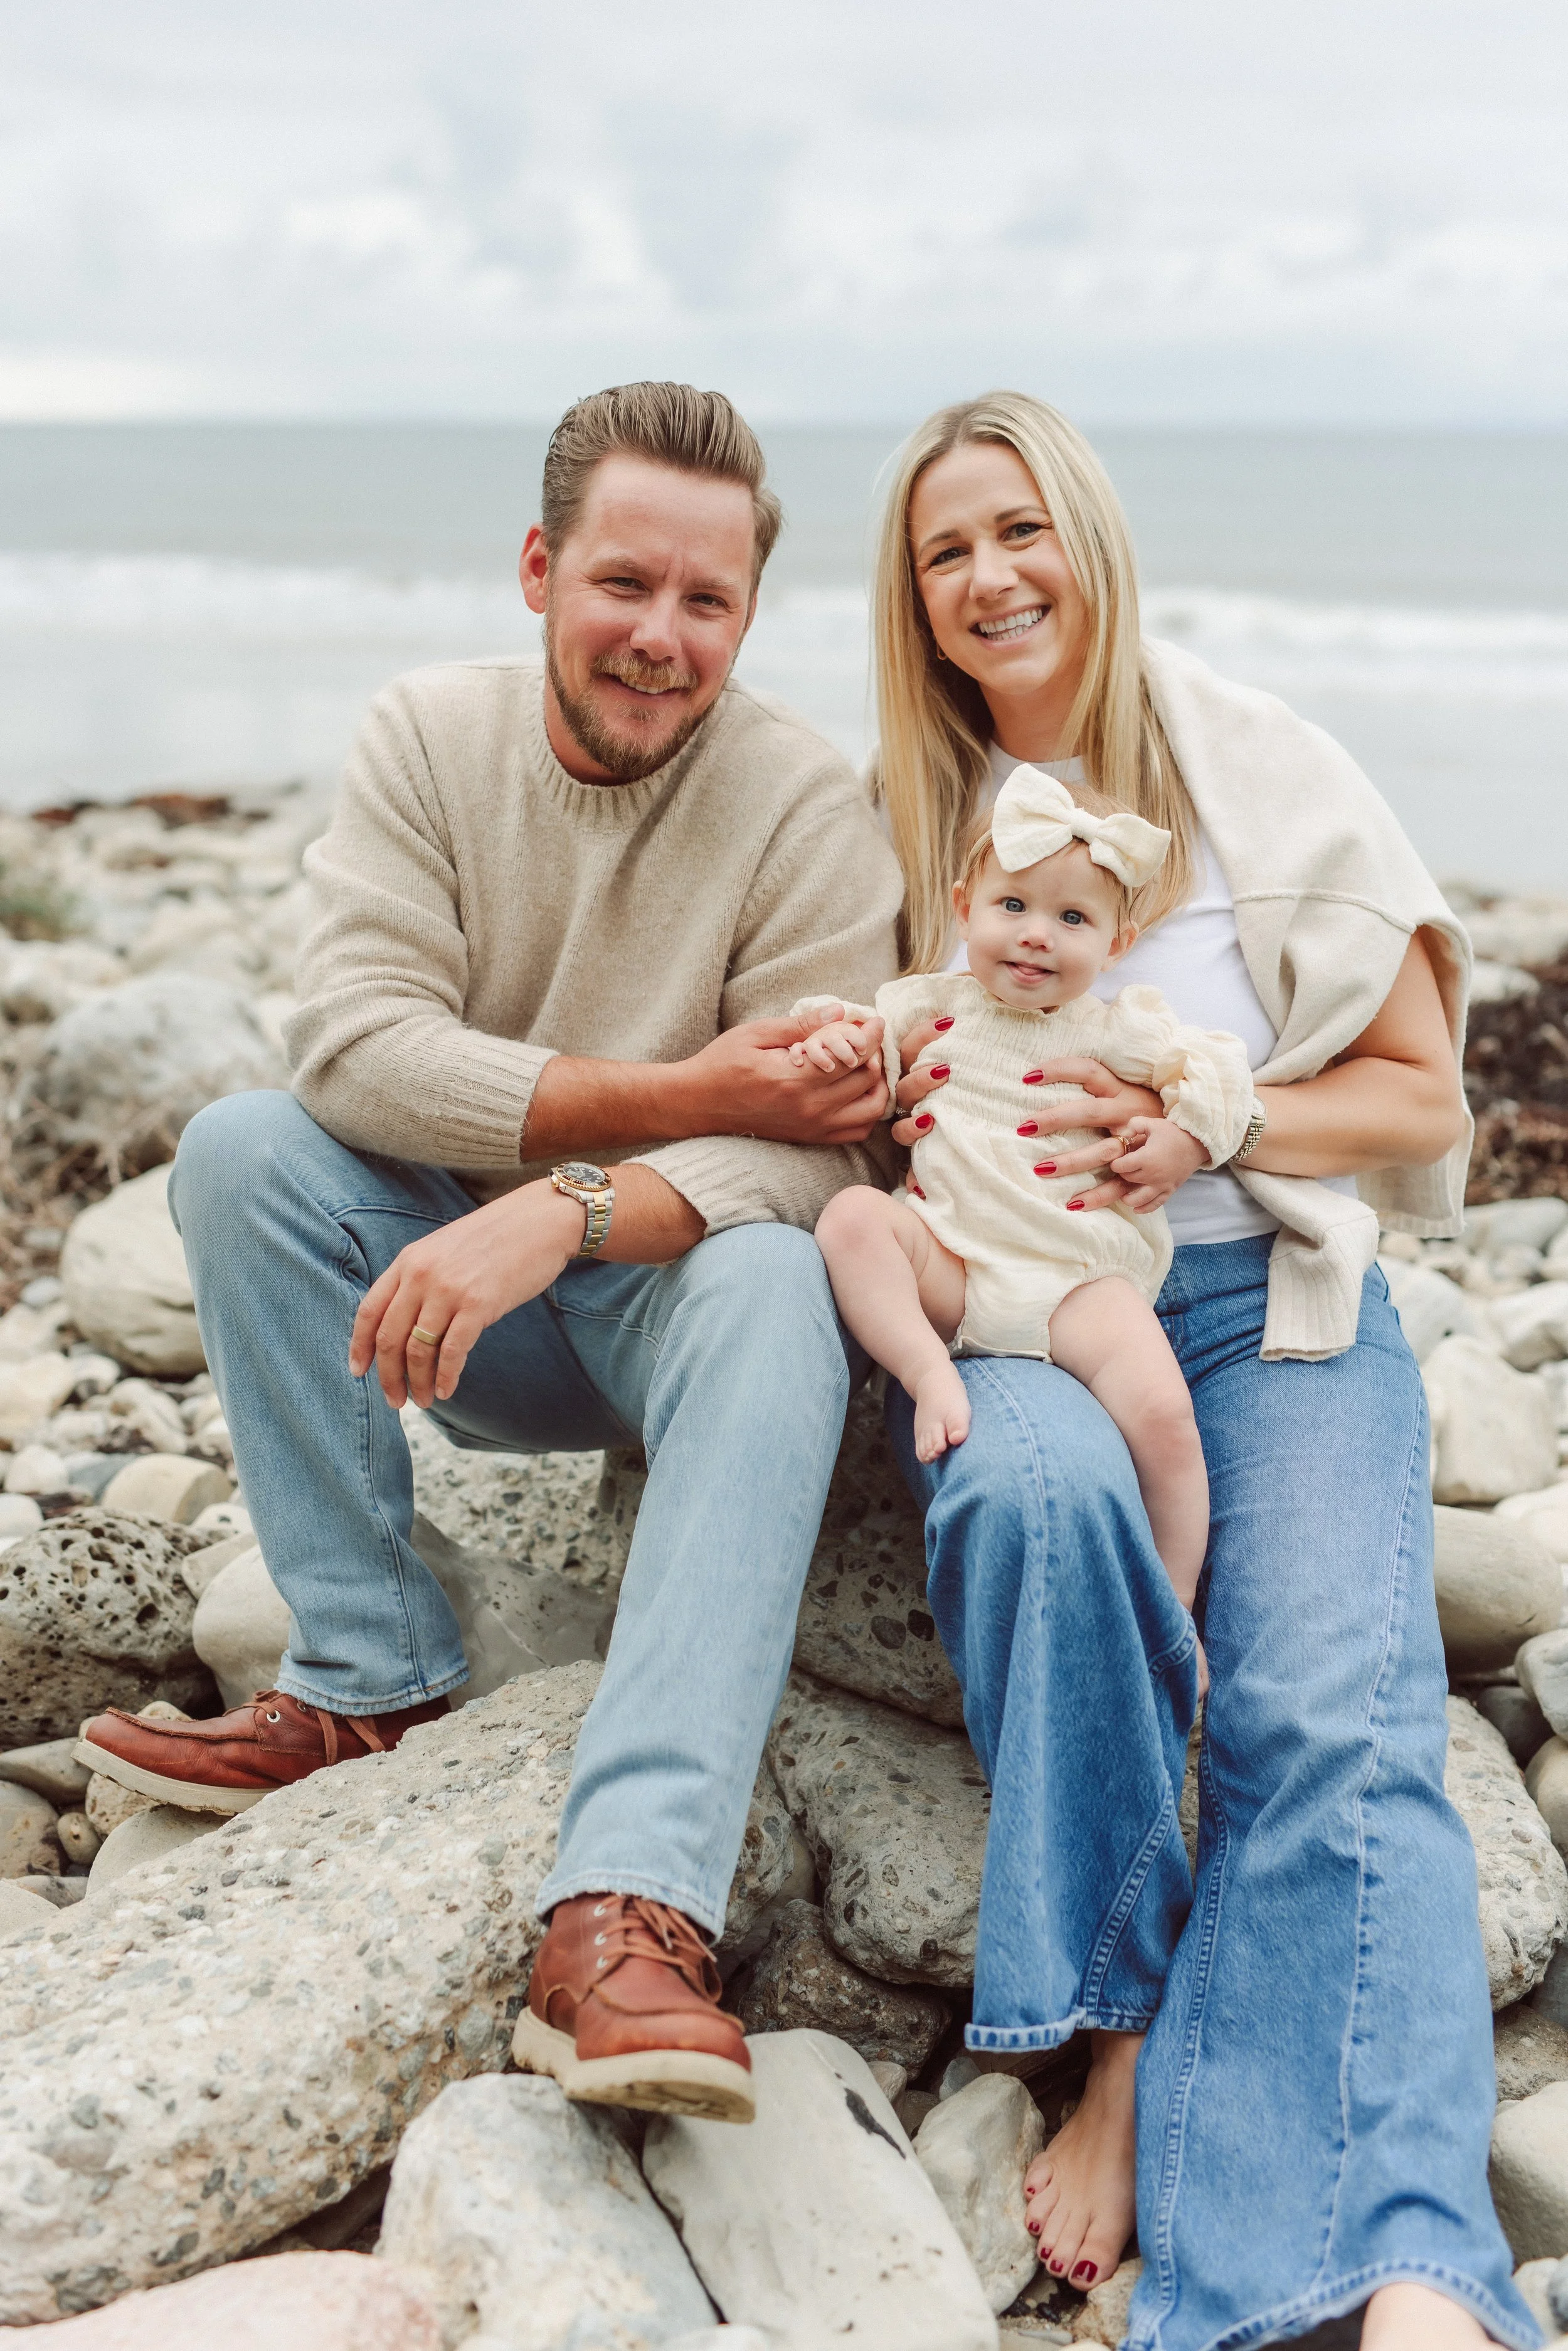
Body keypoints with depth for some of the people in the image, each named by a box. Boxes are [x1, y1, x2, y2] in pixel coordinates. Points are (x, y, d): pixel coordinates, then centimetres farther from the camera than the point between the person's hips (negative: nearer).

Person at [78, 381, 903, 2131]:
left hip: (672, 1292, -3)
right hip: (460, 1296, 3)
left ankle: (629, 1910, -49)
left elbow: (810, 1155, -21)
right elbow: (352, 1038, -17)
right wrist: (680, 1096, -25)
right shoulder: (429, 737, -4)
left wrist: (561, 1214, -39)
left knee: (772, 1289, -36)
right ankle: (372, 1678, -15)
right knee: (240, 1148, -22)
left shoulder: (807, 807, -12)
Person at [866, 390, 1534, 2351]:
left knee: (1335, 1717, -27)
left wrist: (1202, 1124, -12)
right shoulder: (894, 812, 10)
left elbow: (1421, 1097, 6)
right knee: (1039, 1488, -37)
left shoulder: (1267, 778, 4)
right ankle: (1120, 2031, -24)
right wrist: (905, 1093, -6)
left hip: (1266, 1300, -1)